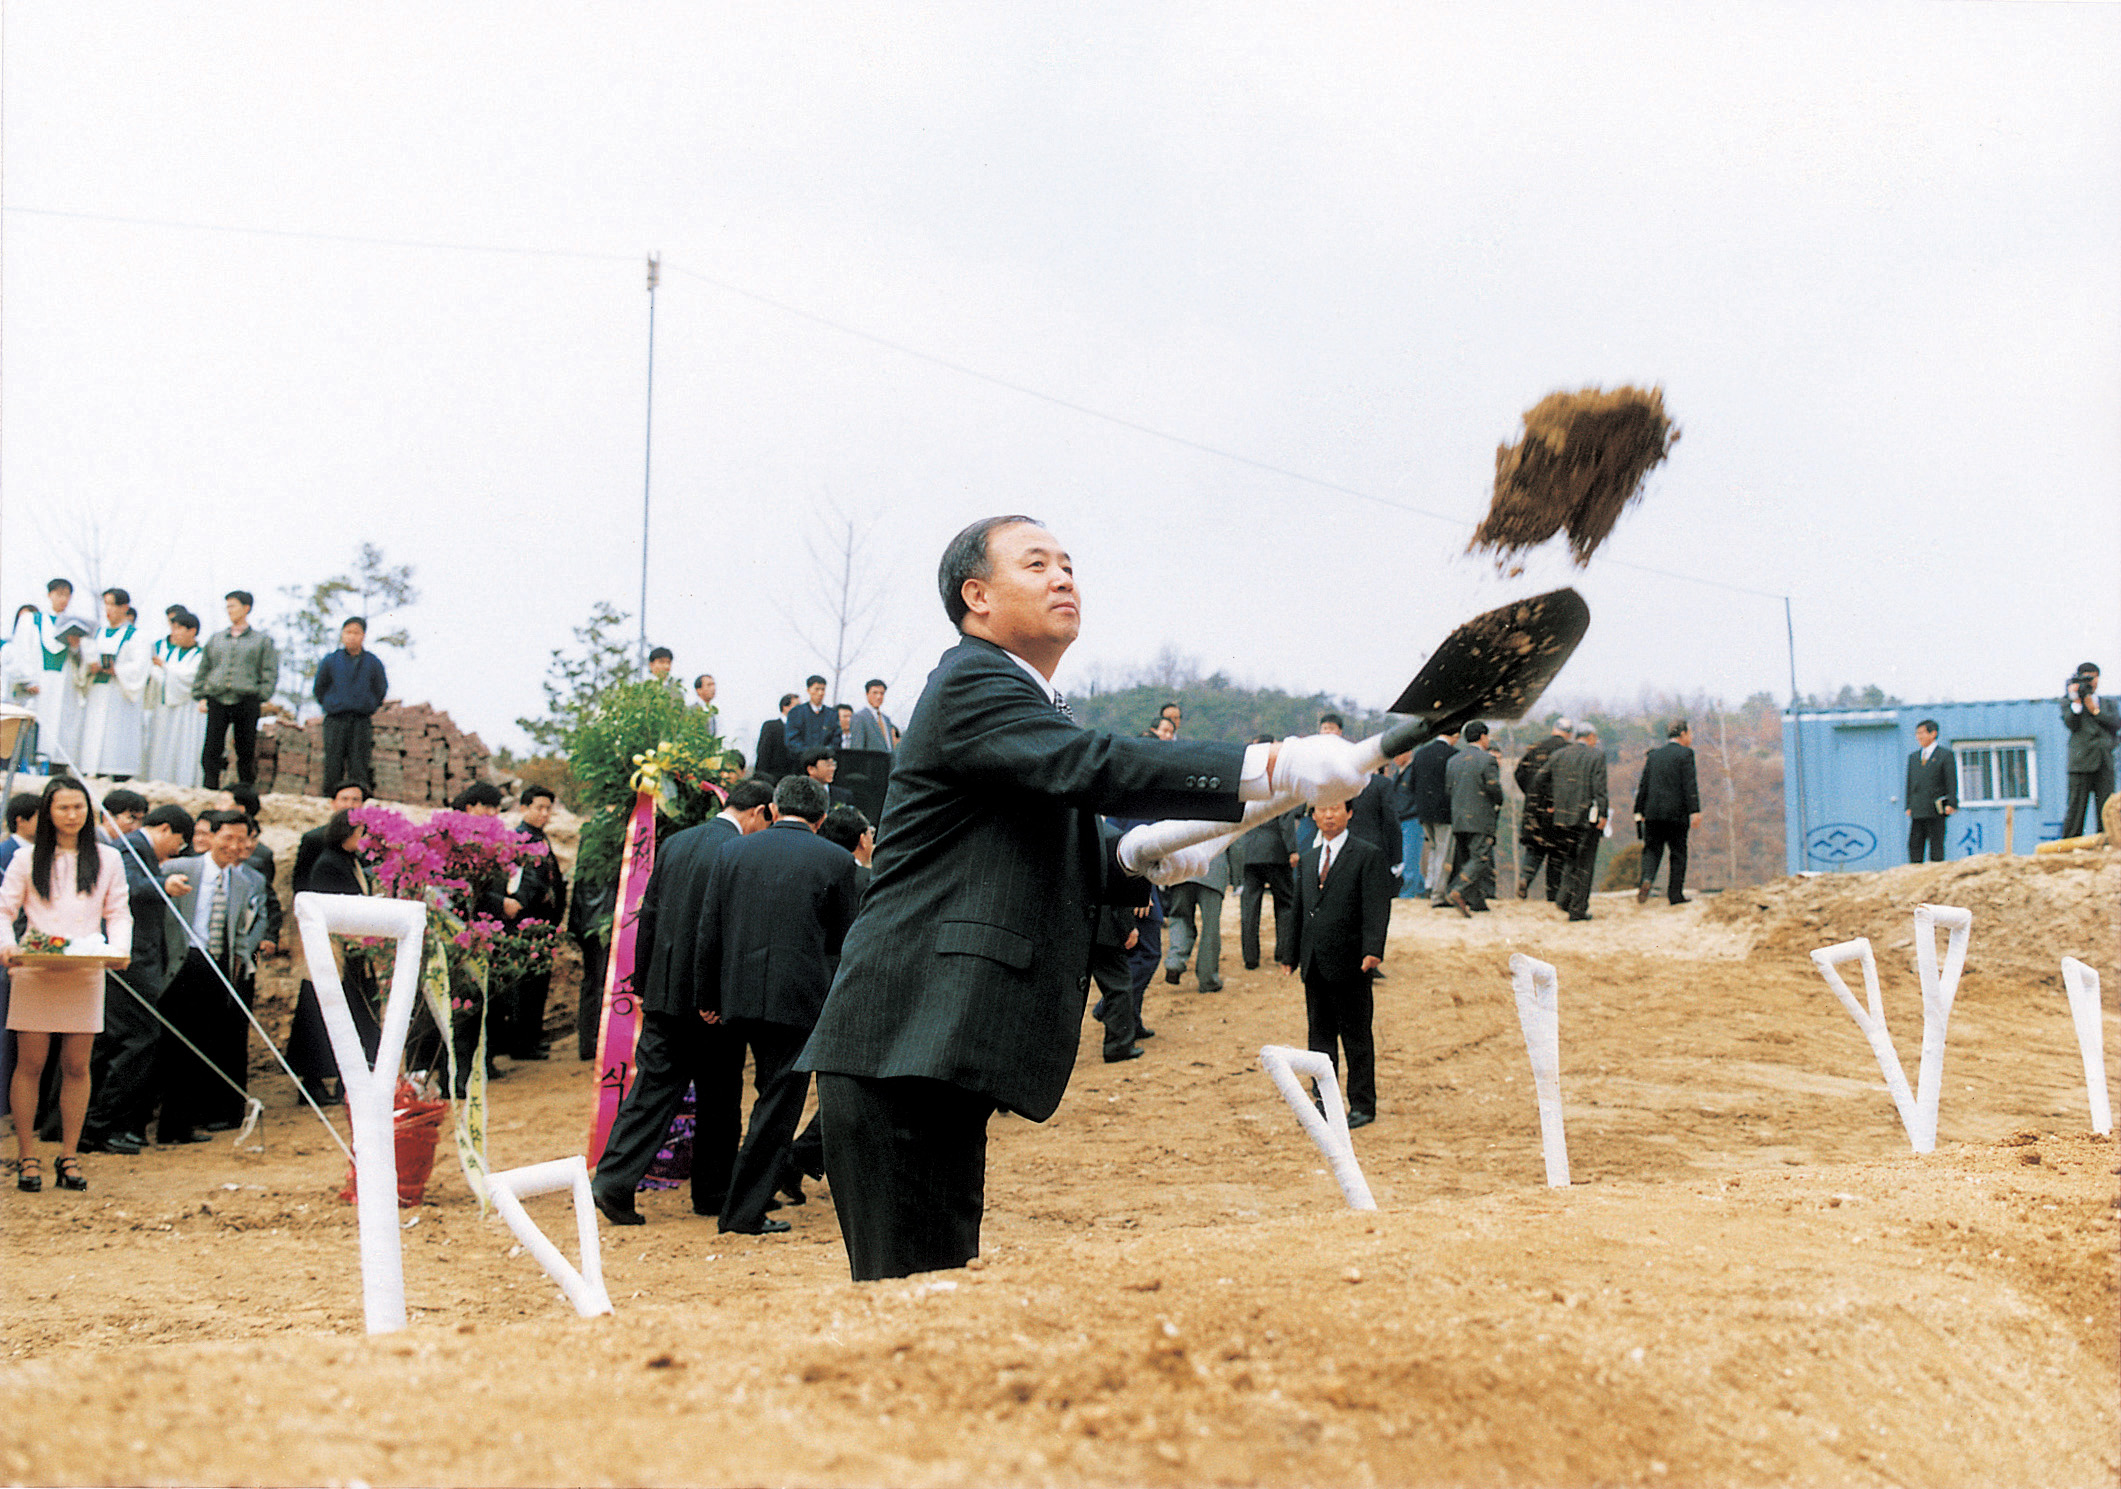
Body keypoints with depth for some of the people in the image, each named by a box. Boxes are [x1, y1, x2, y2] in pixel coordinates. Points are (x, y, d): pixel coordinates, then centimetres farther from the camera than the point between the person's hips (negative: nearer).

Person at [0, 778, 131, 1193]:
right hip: (35, 972, -1)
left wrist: (120, 948, -8)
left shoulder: (107, 860, 11)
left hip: (86, 973, 1)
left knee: (76, 1066, 2)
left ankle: (69, 1156, 11)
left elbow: (118, 913, 10)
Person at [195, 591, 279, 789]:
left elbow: (270, 674, 4)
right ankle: (209, 793, -5)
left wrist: (260, 698, -7)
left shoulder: (262, 641, 9)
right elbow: (203, 670, 19)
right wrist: (201, 696, 8)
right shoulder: (216, 639, 18)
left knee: (246, 753, 1)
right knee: (211, 751, -6)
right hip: (217, 701, 2)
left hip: (246, 701, -2)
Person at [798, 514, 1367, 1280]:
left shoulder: (1020, 701, 24)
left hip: (941, 1057, 10)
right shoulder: (971, 687, -8)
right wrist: (1271, 766, -30)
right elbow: (1093, 767, -24)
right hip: (906, 1046, -10)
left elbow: (1045, 857, 28)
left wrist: (1136, 857, 8)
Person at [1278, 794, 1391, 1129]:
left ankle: (1362, 1105, 10)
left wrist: (1373, 950, -23)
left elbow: (1377, 909, -11)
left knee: (1356, 1038, 1)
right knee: (1319, 1035, 11)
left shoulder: (1369, 856, -3)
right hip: (1314, 964, 6)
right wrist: (1289, 954, 18)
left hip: (1350, 964, -6)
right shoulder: (1308, 859, 17)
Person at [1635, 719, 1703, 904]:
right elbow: (1690, 785, -13)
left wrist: (1639, 812, 17)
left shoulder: (1654, 755, 13)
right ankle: (1675, 894, 8)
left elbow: (1643, 785, 12)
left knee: (1652, 849, 7)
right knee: (1679, 853, 7)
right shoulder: (1685, 754, -4)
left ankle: (1647, 880, -20)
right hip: (1676, 812, -4)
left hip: (1653, 812, 4)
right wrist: (1695, 811, -14)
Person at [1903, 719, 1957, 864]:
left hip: (1936, 810, -5)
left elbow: (1952, 781, -3)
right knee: (1914, 845, 1)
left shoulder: (1945, 755, 2)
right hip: (1917, 811, 5)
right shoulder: (1913, 756, 18)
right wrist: (1909, 806, 12)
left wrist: (1951, 804, -12)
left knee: (1936, 845, -4)